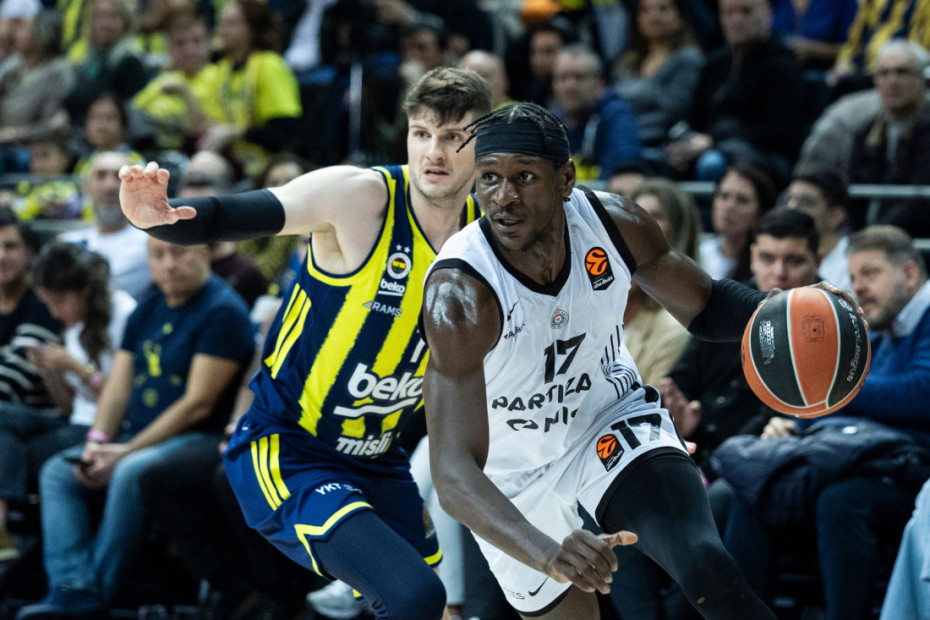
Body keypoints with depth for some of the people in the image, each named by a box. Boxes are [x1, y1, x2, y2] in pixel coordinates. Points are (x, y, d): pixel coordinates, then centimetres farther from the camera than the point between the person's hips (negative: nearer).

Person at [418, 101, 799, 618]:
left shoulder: (612, 222, -21)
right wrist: (546, 553, -60)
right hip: (517, 471, -1)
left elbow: (705, 305, -1)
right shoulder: (459, 296, -34)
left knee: (705, 566, -26)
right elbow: (454, 472, -41)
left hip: (615, 421, 1)